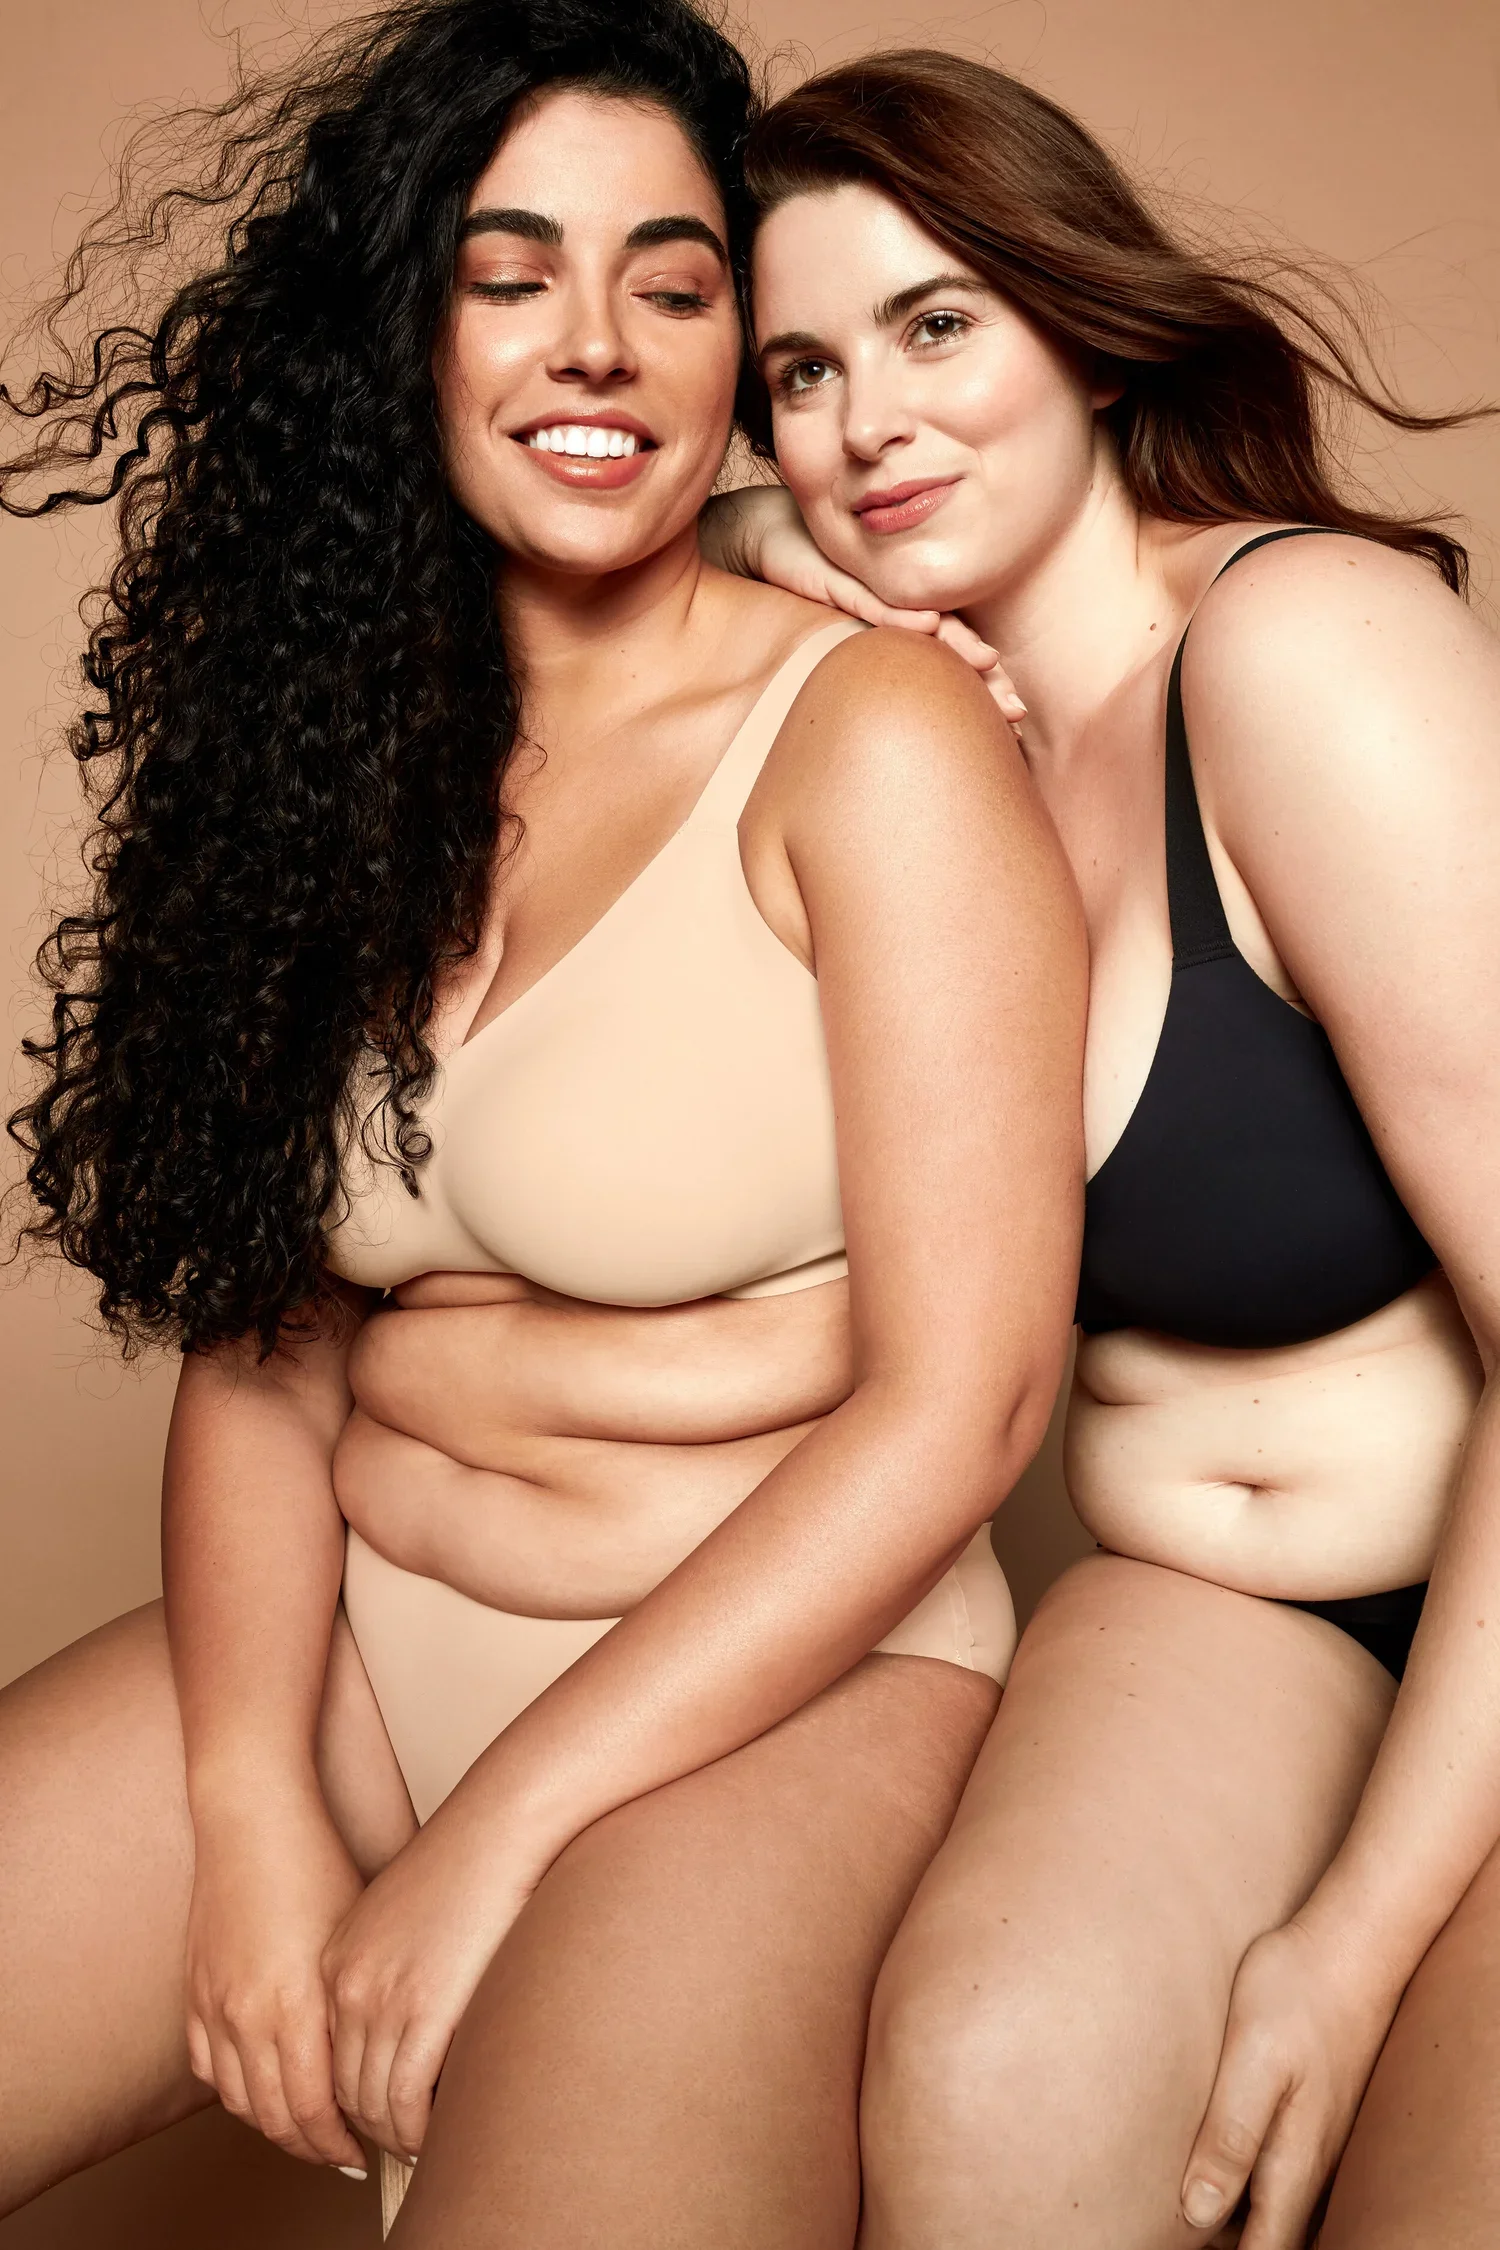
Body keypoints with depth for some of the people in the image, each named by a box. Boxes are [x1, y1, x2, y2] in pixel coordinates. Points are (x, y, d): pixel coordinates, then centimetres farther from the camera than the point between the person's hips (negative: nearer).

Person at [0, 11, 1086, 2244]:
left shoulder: (875, 737, -10)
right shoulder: (357, 758, 5)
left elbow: (960, 1398, -14)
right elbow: (261, 1345, 2)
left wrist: (504, 1829, -14)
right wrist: (251, 1807, -13)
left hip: (781, 1679, -5)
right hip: (351, 1640, 5)